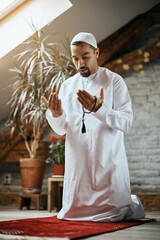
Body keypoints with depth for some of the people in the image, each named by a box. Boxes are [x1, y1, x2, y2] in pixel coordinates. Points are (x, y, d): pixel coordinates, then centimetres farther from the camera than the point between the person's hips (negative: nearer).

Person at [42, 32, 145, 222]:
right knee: (70, 214, 9)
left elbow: (126, 122, -12)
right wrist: (55, 114, -14)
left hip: (108, 161, -4)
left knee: (110, 215, -4)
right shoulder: (67, 86, 9)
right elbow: (61, 129, 8)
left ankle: (133, 203, 30)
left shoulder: (114, 81, -3)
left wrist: (98, 109, -27)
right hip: (77, 162, 5)